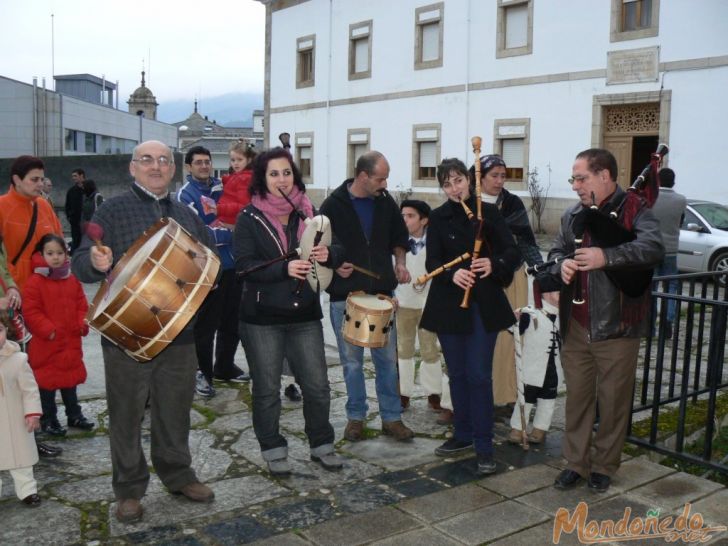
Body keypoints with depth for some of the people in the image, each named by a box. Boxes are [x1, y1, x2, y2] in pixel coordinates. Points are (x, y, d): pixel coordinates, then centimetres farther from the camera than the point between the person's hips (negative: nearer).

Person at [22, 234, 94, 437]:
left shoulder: (72, 280, 5)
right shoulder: (34, 282, -12)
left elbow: (82, 305, 11)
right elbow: (30, 312, -15)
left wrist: (82, 324, -3)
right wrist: (48, 330, -20)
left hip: (71, 342, 5)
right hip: (45, 345, -5)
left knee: (70, 381, 17)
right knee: (47, 383, 4)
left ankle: (74, 415, 30)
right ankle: (48, 420, 16)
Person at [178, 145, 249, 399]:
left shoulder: (222, 187, 11)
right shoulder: (186, 195, -8)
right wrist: (230, 234, -16)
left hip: (232, 266, 6)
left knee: (232, 321, 16)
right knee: (206, 325, 2)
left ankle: (225, 367, 32)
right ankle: (202, 373, 17)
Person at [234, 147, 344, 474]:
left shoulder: (307, 213, 6)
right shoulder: (250, 217, -4)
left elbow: (337, 253, 7)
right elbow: (244, 264, -15)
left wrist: (328, 255, -17)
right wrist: (285, 268, -29)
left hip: (304, 315, 3)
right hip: (262, 317, -2)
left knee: (317, 385, 7)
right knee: (267, 389, 9)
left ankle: (321, 445, 27)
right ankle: (273, 450, 27)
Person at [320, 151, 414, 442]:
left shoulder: (386, 203, 3)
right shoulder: (334, 205, -7)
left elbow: (398, 237, 16)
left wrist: (399, 262, -1)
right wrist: (334, 265, -18)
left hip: (382, 293, 3)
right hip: (345, 297, -2)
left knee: (388, 358, 7)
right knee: (352, 360, 8)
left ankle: (391, 417, 19)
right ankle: (356, 416, 23)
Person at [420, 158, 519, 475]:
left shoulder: (488, 212, 1)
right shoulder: (438, 218, 3)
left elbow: (512, 252, -2)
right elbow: (432, 262, -5)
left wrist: (494, 264, -23)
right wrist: (452, 274, -25)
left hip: (484, 305, -2)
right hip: (449, 305, 2)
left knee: (479, 375, -4)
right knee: (457, 374, 12)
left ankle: (484, 446, 5)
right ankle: (463, 435, 27)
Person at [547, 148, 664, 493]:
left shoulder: (633, 209, -8)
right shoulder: (573, 215, 11)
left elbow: (654, 248, -23)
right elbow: (557, 250, 17)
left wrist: (607, 257, -34)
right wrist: (562, 264, -6)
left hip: (616, 326, -5)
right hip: (576, 326, 5)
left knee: (613, 400, 7)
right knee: (577, 396, 12)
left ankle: (604, 465, 24)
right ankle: (576, 462, 25)